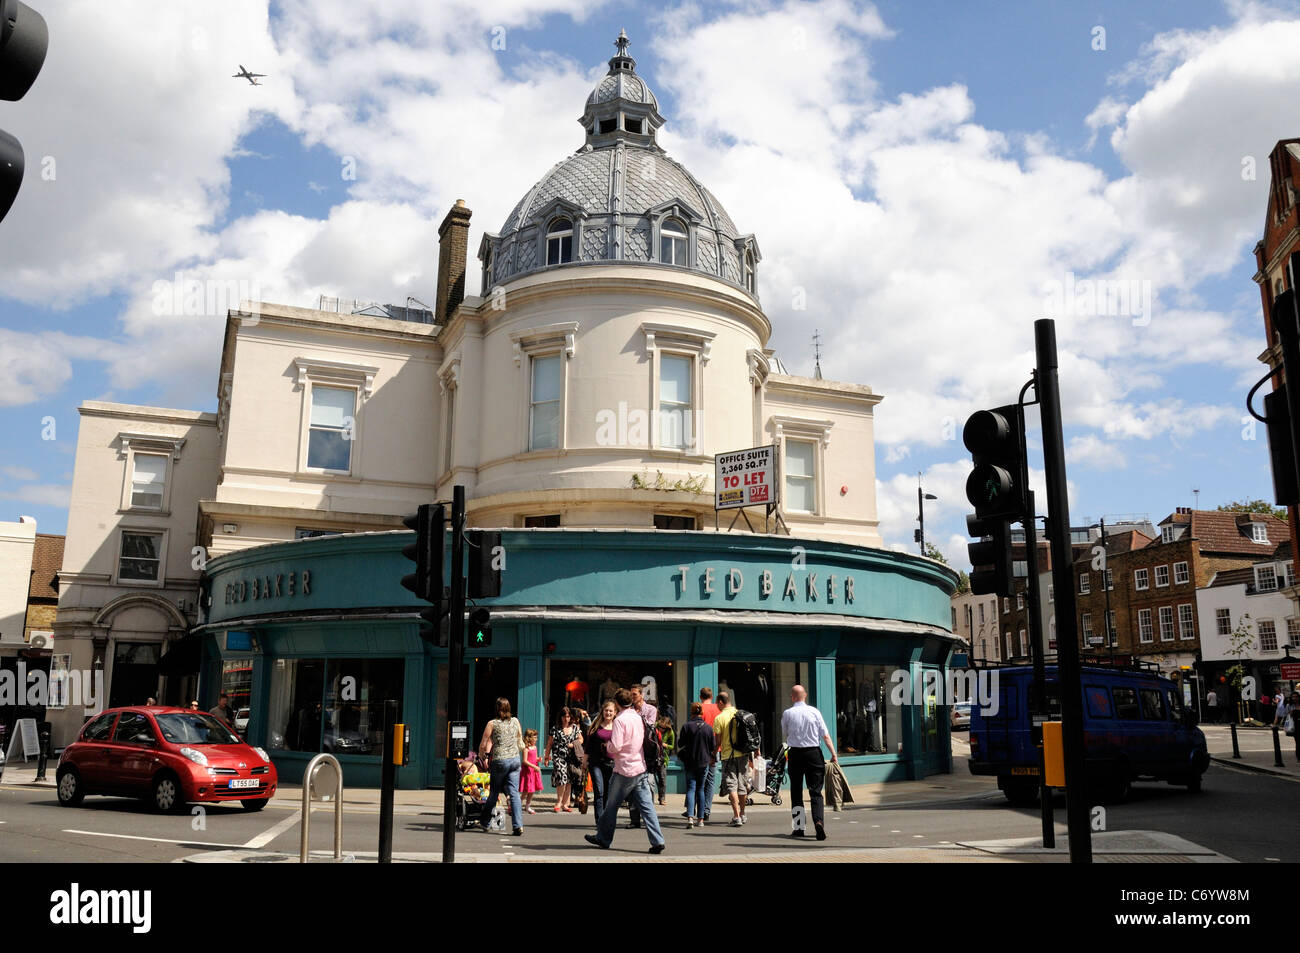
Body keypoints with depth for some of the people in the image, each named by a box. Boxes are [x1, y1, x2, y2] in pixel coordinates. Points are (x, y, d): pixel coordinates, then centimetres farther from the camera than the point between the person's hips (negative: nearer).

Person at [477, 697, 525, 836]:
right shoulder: (515, 721, 7)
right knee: (514, 793, 1)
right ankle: (518, 826, -8)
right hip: (515, 759, 3)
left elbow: (483, 745, 0)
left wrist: (481, 756, 17)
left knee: (494, 792, 11)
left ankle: (484, 822, 24)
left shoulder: (492, 723, -3)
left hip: (499, 760, -3)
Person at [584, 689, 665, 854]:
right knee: (647, 806, 2)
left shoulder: (620, 720, -13)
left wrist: (607, 746, 2)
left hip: (624, 769, -6)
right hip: (640, 768, 6)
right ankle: (657, 841, -6)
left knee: (611, 806, 11)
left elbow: (616, 746, -20)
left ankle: (603, 838, 24)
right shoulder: (639, 718, 8)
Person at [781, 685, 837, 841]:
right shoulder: (814, 711, 0)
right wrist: (833, 753, 1)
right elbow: (825, 735, -2)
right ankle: (818, 821, -19)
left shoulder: (787, 713, -2)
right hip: (814, 753, 1)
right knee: (815, 791, 2)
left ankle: (799, 828, 13)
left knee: (796, 791, 11)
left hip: (795, 753, -1)